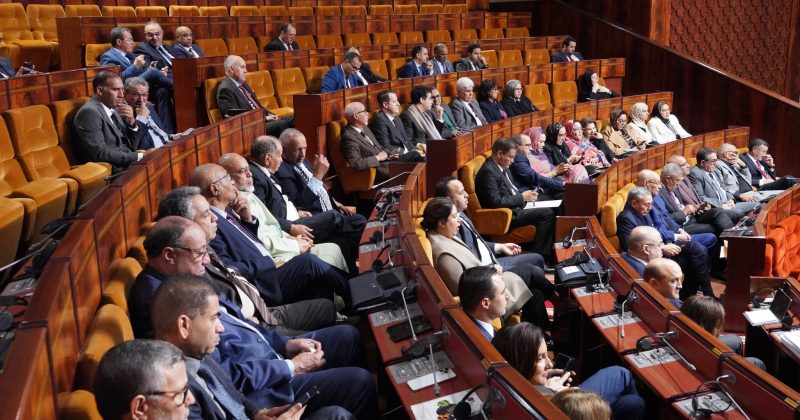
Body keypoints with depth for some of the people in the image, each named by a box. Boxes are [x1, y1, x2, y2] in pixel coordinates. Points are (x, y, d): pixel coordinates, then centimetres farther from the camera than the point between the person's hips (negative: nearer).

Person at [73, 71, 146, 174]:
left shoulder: (114, 109, 14)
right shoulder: (89, 112, -9)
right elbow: (99, 152, -18)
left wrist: (132, 122, -2)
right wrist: (139, 156, -18)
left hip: (129, 164, 8)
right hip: (112, 172, -8)